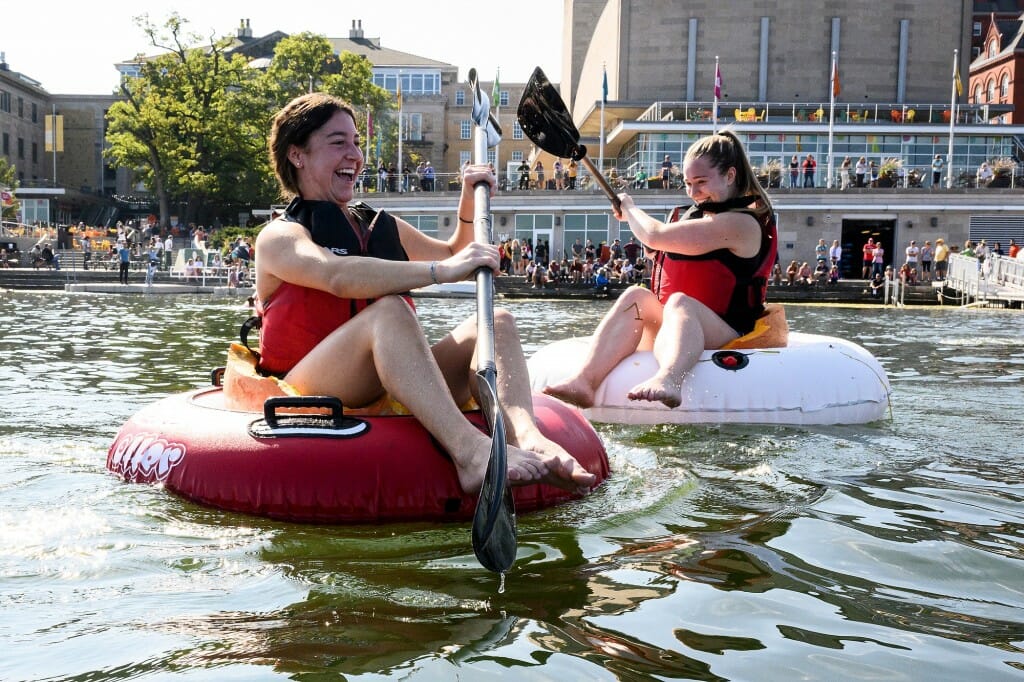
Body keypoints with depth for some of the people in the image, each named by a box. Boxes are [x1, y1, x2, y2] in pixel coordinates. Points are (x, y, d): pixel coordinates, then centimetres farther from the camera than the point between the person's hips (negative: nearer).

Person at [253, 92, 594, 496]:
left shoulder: (381, 227, 22)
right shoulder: (279, 237, -1)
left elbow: (452, 254, 37)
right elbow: (337, 275, -24)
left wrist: (469, 203, 20)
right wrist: (440, 272, -30)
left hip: (390, 388, 7)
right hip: (306, 398, -6)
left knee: (495, 322, -10)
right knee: (388, 310, -32)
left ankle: (524, 434, -42)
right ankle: (469, 450, -54)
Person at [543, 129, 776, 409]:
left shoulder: (740, 223, -11)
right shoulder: (700, 215, 22)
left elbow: (655, 237, -17)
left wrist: (629, 208, 2)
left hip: (727, 338, -8)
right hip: (676, 330, 8)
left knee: (679, 302, -36)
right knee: (635, 296, -18)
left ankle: (668, 381, -66)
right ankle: (584, 381, -39)